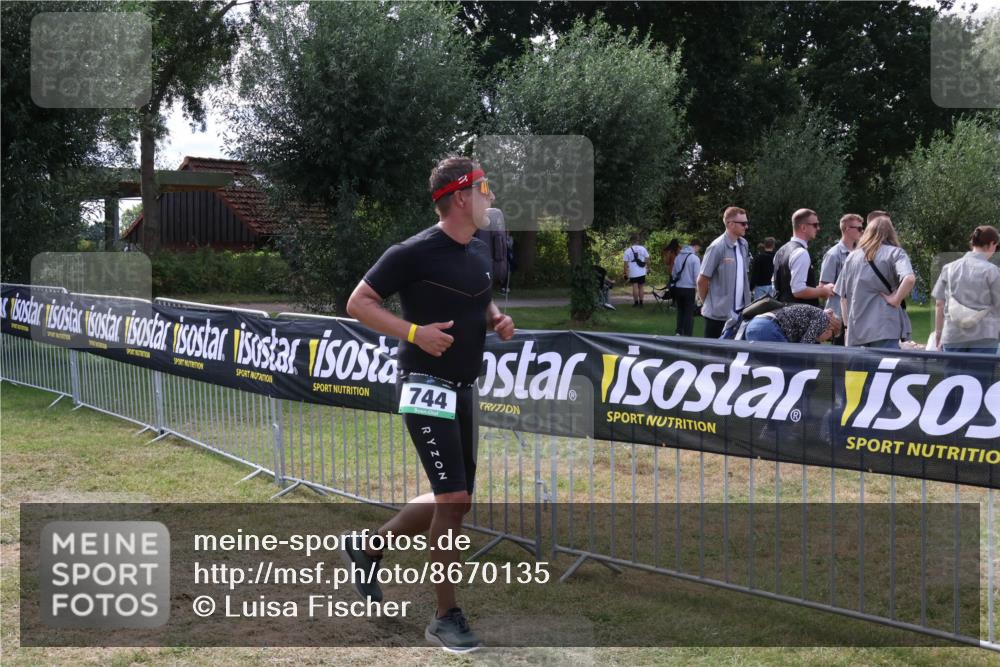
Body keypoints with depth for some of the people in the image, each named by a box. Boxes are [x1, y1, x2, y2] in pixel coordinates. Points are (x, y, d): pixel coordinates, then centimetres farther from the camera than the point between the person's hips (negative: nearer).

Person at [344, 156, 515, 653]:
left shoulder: (479, 251, 9)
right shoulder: (415, 252, -15)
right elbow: (358, 303, -12)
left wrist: (497, 319, 4)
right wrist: (413, 331, -23)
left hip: (464, 389, 9)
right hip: (427, 387, -9)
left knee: (453, 501, 14)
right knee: (454, 500, -12)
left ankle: (368, 547, 34)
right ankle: (446, 617, 1)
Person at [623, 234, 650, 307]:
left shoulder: (628, 251, -4)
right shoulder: (643, 249, 0)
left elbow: (626, 264, -5)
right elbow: (647, 260, 4)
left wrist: (626, 273, 0)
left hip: (633, 273, -2)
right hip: (642, 272, 2)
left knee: (635, 287, -1)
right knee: (641, 287, 9)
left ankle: (636, 303, 0)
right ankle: (641, 302, 10)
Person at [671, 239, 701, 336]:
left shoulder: (678, 257, 7)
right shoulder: (695, 258, -11)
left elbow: (673, 273, 13)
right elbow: (697, 277, -13)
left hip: (678, 288, 5)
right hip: (689, 289, -5)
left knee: (680, 311, 18)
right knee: (689, 313, 4)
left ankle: (678, 332, 14)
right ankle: (687, 335, 3)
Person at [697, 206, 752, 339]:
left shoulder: (743, 245, 7)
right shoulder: (717, 247, -14)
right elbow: (702, 280, -10)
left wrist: (746, 302, 13)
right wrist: (705, 302, 1)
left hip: (741, 313, 6)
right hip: (719, 313, -6)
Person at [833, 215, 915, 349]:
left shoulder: (852, 256, 14)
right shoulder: (895, 253, 1)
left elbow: (843, 296, 16)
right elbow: (909, 278, -19)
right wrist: (896, 300, -7)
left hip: (856, 330, 4)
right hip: (884, 329, -4)